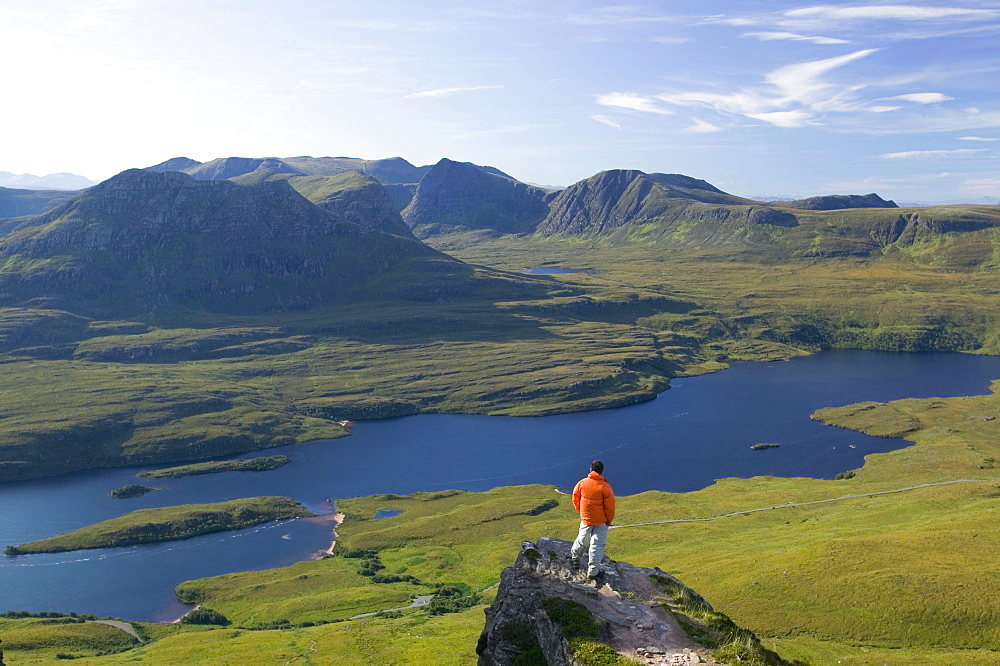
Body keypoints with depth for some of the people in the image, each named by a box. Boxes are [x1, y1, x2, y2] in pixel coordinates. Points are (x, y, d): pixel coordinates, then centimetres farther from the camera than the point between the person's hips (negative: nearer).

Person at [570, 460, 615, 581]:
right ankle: (593, 571, 7)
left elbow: (575, 499, 3)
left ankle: (575, 556, 42)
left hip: (585, 519, 3)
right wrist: (609, 520, 3)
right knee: (598, 545, 4)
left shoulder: (582, 483, -9)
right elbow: (610, 506, -14)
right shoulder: (605, 487, -19)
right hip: (601, 521, -3)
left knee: (582, 539, 24)